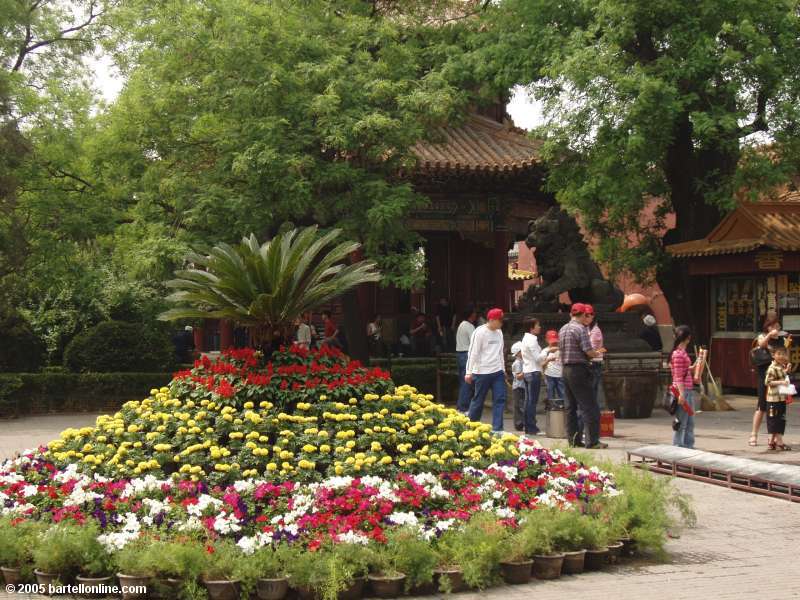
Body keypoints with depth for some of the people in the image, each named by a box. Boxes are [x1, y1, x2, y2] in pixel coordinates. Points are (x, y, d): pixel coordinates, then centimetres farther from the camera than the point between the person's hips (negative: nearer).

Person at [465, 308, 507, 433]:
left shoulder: (499, 332, 11)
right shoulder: (480, 332, -10)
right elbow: (473, 353, -11)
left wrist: (503, 369, 20)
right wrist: (469, 372, -13)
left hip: (497, 371, 6)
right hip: (482, 372, -6)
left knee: (500, 399, -3)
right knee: (478, 400, 3)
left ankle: (497, 428, -3)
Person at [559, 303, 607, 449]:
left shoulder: (562, 330, 12)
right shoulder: (581, 329, -12)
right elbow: (589, 351, -17)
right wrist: (597, 353, 5)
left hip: (566, 369, 8)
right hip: (579, 369, -8)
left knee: (571, 407, 11)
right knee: (589, 407, -5)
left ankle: (573, 439, 13)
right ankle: (592, 441, -8)